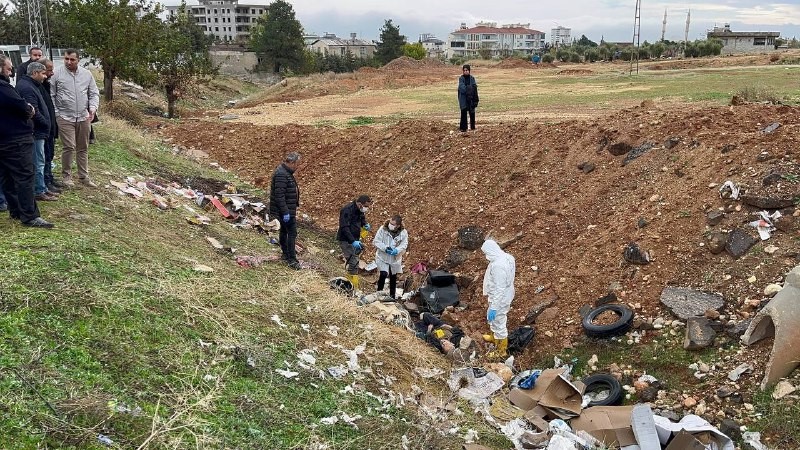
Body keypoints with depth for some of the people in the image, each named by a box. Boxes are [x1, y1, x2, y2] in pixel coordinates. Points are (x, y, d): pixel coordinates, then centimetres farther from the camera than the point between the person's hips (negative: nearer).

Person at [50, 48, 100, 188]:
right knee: (69, 147, -8)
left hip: (83, 117, 4)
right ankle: (67, 176, 7)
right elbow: (51, 95, -1)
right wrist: (56, 113, -8)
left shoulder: (87, 74, 7)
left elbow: (94, 93, 11)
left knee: (83, 148, 11)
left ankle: (84, 176, 20)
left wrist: (93, 108, -5)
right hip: (65, 117, -4)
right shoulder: (56, 74, -3)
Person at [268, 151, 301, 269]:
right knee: (292, 232, -8)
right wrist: (285, 212, -26)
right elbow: (279, 195, -27)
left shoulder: (286, 172, 11)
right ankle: (291, 259, -5)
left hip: (287, 210, 11)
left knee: (284, 230, 22)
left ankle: (286, 251, 37)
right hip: (286, 210, -11)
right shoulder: (281, 175, -23)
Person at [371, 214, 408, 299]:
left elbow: (404, 245, -10)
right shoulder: (382, 229, -15)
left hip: (395, 259, 3)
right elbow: (376, 241, -13)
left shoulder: (403, 233, -10)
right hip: (382, 258, -2)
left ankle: (392, 296, 33)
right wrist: (385, 248, -27)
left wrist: (396, 250, -29)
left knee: (393, 277, 16)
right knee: (383, 274, -18)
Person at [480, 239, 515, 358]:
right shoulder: (506, 257, -5)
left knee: (498, 323, 11)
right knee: (491, 318, 31)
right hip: (505, 296, 10)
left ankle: (501, 350, 30)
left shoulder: (498, 266, -35)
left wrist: (494, 308, -23)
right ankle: (494, 337, 55)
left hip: (500, 300, -10)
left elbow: (499, 290, -31)